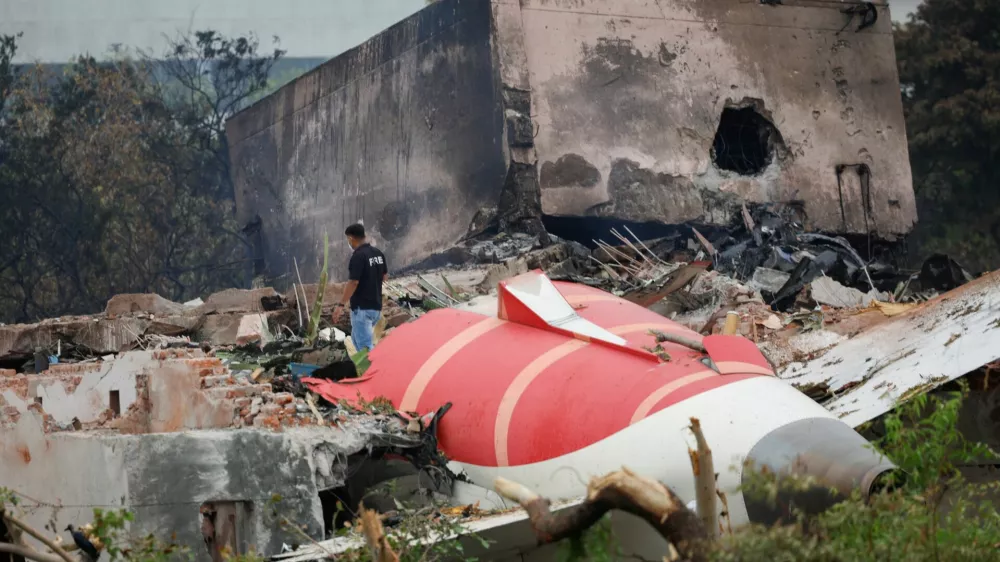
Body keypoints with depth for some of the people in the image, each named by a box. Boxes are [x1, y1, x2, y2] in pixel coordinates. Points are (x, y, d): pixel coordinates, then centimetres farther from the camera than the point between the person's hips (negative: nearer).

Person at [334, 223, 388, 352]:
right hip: (376, 306, 9)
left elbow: (353, 283, -22)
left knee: (365, 346, -7)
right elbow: (385, 276, 18)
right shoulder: (379, 253, 7)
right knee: (357, 337, 25)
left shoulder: (358, 256, -18)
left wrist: (341, 305, -18)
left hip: (362, 308, -9)